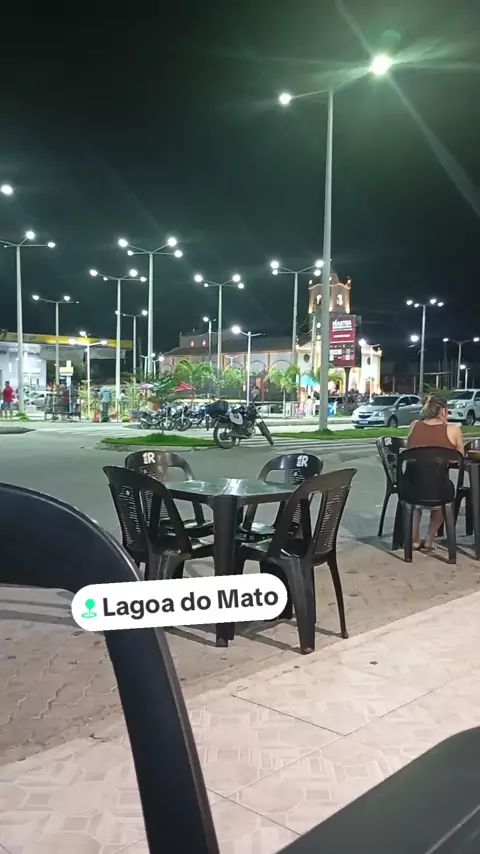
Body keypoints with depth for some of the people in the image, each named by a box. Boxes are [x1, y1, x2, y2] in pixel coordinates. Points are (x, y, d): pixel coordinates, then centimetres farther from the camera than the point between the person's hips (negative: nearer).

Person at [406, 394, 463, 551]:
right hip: (438, 490, -2)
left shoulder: (414, 425, 7)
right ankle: (429, 540, 35)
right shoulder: (453, 429, -1)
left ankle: (415, 539, 36)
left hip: (410, 489, 2)